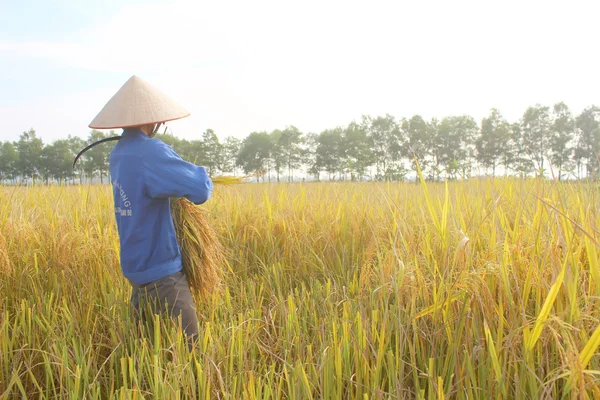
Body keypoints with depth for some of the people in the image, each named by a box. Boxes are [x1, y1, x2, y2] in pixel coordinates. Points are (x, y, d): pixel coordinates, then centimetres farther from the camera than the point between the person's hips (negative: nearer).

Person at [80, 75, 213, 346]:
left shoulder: (119, 152, 6)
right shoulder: (149, 152, -22)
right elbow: (200, 190, -28)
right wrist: (201, 174, -6)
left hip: (136, 266, 9)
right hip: (161, 270, -9)